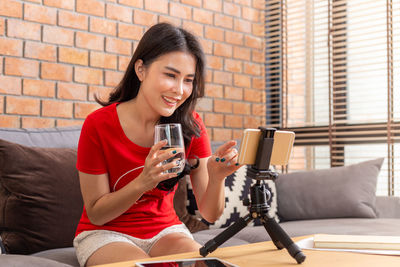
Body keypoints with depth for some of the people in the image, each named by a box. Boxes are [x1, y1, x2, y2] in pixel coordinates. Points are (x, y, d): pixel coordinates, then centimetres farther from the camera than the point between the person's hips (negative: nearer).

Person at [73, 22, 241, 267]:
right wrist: (143, 182, -30)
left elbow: (210, 214, -8)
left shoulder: (191, 126, -9)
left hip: (165, 230, 3)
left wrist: (217, 177, -30)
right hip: (106, 234, -3)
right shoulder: (99, 125, -17)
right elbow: (96, 214, -13)